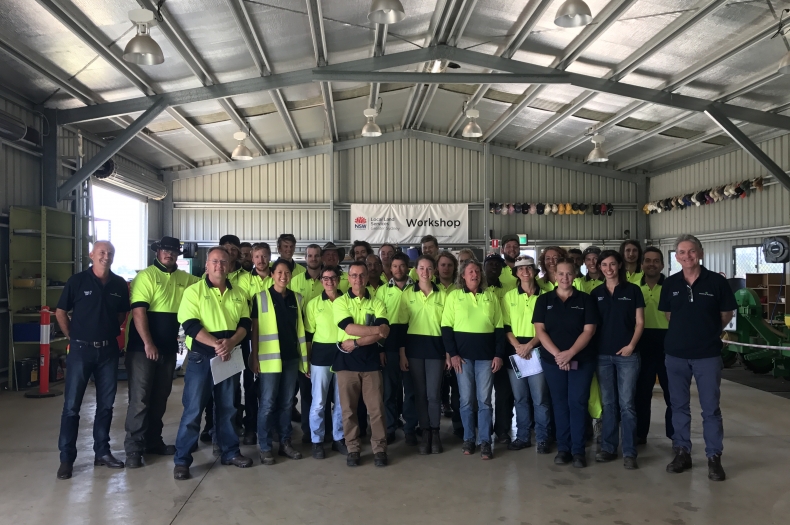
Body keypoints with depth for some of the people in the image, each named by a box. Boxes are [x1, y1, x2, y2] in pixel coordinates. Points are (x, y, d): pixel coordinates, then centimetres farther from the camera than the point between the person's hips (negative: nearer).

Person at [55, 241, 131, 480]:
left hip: (108, 350, 4)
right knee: (71, 405, 1)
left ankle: (102, 452, 22)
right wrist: (72, 337, 1)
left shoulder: (120, 284, 3)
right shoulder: (77, 281, -7)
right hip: (81, 350, -3)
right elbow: (60, 312, 1)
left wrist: (112, 332, 9)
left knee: (105, 404, 10)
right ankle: (66, 458, 10)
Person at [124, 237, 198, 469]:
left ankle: (153, 441, 26)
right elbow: (138, 311, -16)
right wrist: (148, 344, -21)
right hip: (143, 347, -6)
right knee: (140, 397, -3)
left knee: (160, 397, 14)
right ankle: (133, 447, 5)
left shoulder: (185, 278, 9)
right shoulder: (146, 276, -8)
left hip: (169, 348, 6)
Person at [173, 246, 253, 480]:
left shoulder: (239, 293, 8)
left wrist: (231, 342, -16)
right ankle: (181, 460, 7)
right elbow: (190, 325, -13)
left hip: (230, 356, 4)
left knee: (227, 407, 13)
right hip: (201, 356, -4)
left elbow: (245, 323, 4)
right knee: (193, 408, -3)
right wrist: (216, 344, -23)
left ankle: (230, 452, 25)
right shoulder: (194, 291, -5)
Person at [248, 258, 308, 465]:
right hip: (270, 357, -4)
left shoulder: (297, 298, 9)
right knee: (267, 404, 1)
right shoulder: (261, 297, -2)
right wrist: (254, 355, -7)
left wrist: (304, 356, 9)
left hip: (292, 357, 4)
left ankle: (285, 443, 22)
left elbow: (300, 328, 12)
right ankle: (265, 448, 10)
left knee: (287, 403, 11)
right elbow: (255, 328, -1)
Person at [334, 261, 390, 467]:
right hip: (346, 360, -1)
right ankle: (352, 449, 18)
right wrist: (375, 330, -14)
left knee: (376, 407, 3)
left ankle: (379, 449, 15)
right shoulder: (340, 302, 1)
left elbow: (384, 332, -10)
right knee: (348, 408, 7)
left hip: (371, 360, 1)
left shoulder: (376, 303, 5)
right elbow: (350, 328, -15)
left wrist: (356, 343, -16)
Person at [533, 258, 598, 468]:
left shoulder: (585, 300, 2)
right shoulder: (544, 300, 5)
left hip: (581, 360, -1)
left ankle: (578, 450, 8)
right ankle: (563, 448, 15)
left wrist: (570, 353, -15)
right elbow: (539, 330, -2)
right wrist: (556, 353, -13)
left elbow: (589, 330, -4)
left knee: (578, 402, -1)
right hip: (552, 360, 1)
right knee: (559, 403, 6)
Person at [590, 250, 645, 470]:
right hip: (603, 355, 3)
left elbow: (639, 322, 1)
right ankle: (608, 448, 17)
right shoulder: (596, 293, 8)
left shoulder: (633, 290, 2)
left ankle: (629, 452, 4)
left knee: (626, 403, -3)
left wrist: (631, 345, -11)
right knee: (608, 403, 9)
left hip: (627, 354, -3)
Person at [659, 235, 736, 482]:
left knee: (711, 408, 5)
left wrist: (707, 332, 9)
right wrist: (684, 332, 9)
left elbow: (726, 314, 4)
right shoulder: (670, 283, 1)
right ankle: (682, 452, 23)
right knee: (678, 405, 10)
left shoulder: (717, 281, -6)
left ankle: (714, 458, 16)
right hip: (676, 353, 3)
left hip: (708, 354, -2)